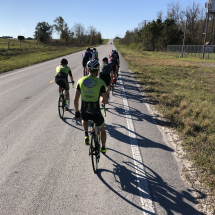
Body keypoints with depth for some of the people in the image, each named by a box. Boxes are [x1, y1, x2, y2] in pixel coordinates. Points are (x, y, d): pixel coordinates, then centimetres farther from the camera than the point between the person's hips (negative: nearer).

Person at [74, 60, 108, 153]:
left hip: (84, 112, 2)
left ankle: (86, 136, 18)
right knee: (102, 129, 29)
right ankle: (103, 148, 45)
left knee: (84, 119, 40)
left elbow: (75, 99, -1)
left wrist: (77, 112, 12)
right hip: (96, 113, -2)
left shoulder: (81, 81, -2)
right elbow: (105, 101, -16)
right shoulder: (101, 82, -10)